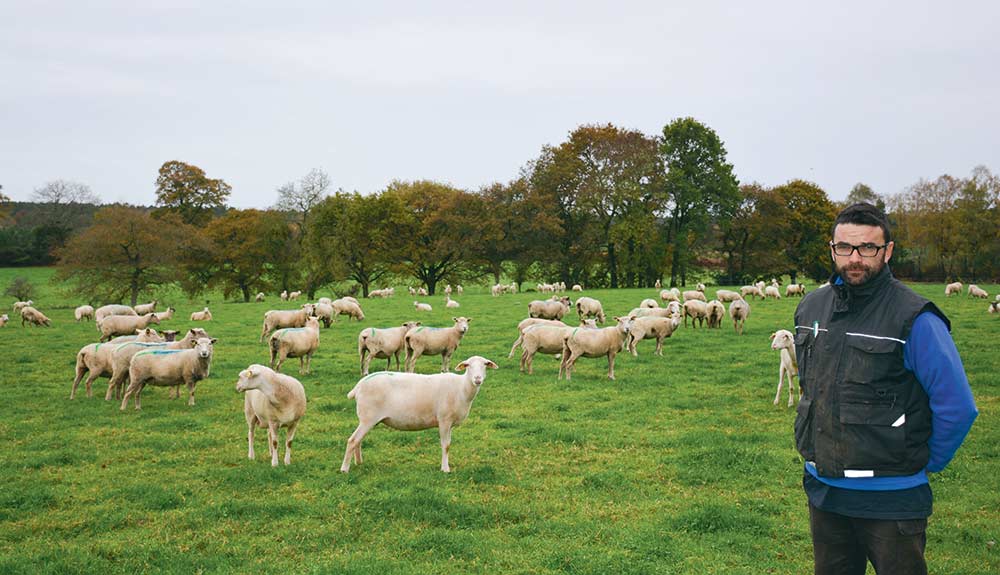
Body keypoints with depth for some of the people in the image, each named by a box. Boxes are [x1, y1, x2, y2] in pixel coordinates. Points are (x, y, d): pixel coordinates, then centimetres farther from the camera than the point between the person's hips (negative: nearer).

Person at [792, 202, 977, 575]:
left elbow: (957, 407, -13)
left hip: (890, 498, -6)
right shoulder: (811, 308, 4)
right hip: (821, 490, 6)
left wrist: (924, 463, -3)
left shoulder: (913, 319, -16)